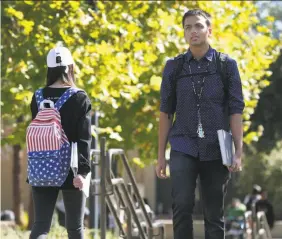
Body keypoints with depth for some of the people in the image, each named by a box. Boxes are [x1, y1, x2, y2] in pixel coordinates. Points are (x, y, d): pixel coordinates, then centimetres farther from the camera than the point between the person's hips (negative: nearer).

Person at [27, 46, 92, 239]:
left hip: (42, 170, 3)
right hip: (70, 170, -3)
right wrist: (83, 170, -17)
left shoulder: (38, 97, 3)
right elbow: (84, 138, -14)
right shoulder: (79, 98, -7)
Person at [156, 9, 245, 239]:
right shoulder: (174, 66, 7)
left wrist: (238, 151, -5)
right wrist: (161, 155, 7)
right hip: (184, 148, 0)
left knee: (214, 214, 5)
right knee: (182, 206, -14)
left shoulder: (226, 65, 3)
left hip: (216, 150, 0)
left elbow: (235, 110, 2)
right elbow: (166, 111, 9)